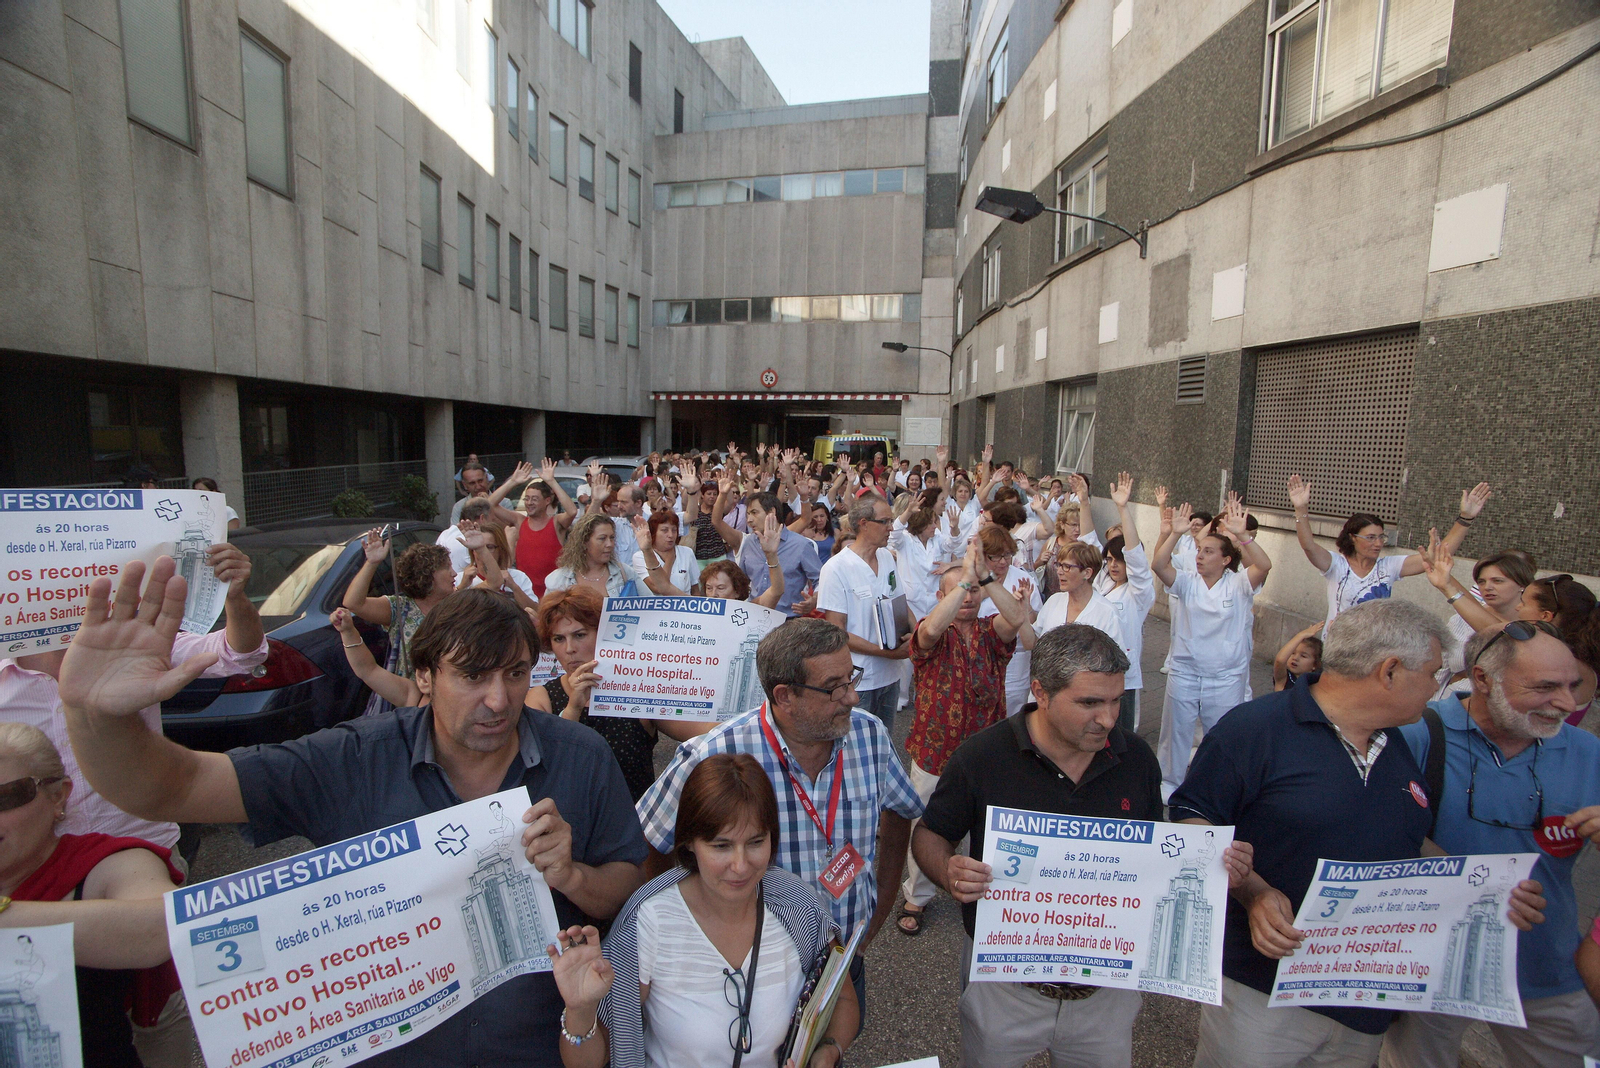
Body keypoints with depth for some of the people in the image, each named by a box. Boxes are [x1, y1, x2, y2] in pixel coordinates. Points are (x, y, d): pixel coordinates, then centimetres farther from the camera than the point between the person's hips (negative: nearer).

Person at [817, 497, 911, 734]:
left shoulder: (888, 558, 6)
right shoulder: (836, 568, -15)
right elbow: (837, 633, -16)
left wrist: (912, 636, -8)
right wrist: (888, 652, -20)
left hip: (890, 676, 6)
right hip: (857, 682, -6)